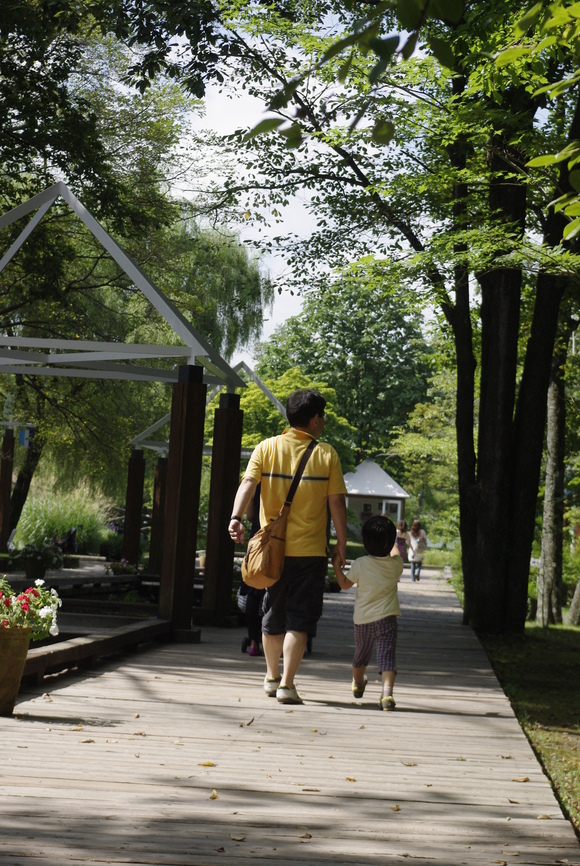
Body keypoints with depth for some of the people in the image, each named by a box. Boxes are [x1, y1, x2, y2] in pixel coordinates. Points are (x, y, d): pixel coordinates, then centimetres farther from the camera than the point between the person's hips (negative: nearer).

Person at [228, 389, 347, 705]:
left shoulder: (266, 448, 3)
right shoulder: (326, 454, -2)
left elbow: (247, 484, -11)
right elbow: (337, 503, -4)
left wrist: (236, 517, -21)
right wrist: (341, 543, 3)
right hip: (311, 549, -3)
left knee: (274, 614, 17)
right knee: (300, 618, 0)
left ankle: (272, 677, 31)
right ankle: (286, 684, -7)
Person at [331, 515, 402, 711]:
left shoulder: (359, 564, -8)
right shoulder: (396, 564, -5)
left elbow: (345, 584, 7)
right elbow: (395, 553, 20)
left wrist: (336, 565, 16)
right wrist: (390, 538, 32)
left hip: (362, 620, 2)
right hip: (386, 618, -2)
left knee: (361, 654, 22)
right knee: (387, 656, -9)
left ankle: (357, 684, 47)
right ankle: (387, 691, -30)